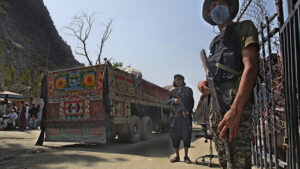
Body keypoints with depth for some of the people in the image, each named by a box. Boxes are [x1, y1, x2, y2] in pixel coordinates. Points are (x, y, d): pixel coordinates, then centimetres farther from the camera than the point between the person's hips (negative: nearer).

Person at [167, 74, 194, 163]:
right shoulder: (173, 91, 14)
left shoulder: (188, 90, 9)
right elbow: (168, 101, 13)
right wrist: (173, 100, -9)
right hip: (176, 116, 2)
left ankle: (186, 156, 9)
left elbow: (192, 102, 5)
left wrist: (188, 111, -11)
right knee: (175, 136, 1)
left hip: (186, 116, -2)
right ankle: (177, 156, 12)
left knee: (186, 135, -2)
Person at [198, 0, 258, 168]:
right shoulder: (216, 42, 27)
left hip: (235, 100, -7)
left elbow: (250, 67, -10)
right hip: (215, 104, 7)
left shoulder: (243, 27, 6)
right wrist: (204, 83, 3)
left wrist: (235, 110, -23)